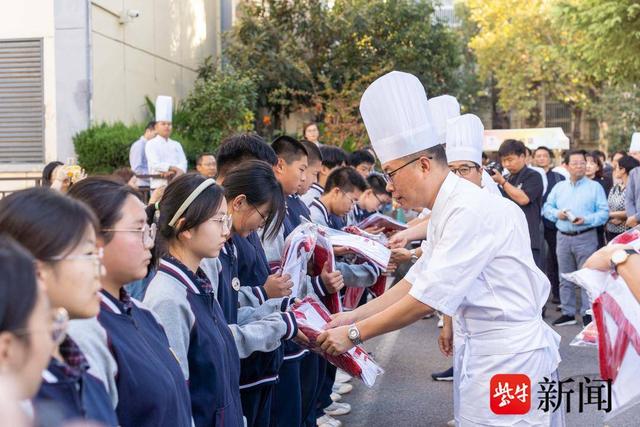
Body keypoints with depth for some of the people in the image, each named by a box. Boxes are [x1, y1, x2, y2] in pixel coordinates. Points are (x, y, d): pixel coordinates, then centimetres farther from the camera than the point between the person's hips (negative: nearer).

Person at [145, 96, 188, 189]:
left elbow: (183, 163, 3)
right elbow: (156, 164, -10)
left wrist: (172, 172, -17)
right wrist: (173, 168, -14)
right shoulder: (151, 144, 3)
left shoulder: (176, 145, 16)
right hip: (159, 185, -4)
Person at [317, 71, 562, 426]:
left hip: (508, 356, -9)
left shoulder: (472, 210, -22)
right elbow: (418, 280, 14)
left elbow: (428, 298, -23)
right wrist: (354, 317, 6)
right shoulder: (447, 211, 10)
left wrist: (355, 334, -15)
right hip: (485, 349, 9)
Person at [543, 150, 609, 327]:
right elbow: (547, 207, 11)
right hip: (563, 237, 4)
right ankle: (568, 313, 18)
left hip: (586, 237, -4)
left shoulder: (595, 187, 1)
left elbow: (604, 212, -5)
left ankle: (588, 314, 4)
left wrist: (586, 220, -19)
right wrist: (557, 214, -9)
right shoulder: (559, 187, 13)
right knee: (565, 278, 9)